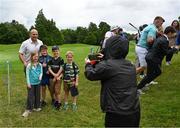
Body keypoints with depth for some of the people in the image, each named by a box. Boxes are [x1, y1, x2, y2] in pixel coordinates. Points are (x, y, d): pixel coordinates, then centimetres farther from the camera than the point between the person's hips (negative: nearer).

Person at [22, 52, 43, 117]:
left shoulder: (40, 65, 1)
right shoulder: (29, 65, -9)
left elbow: (41, 72, 5)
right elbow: (27, 74, -7)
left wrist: (40, 77, -16)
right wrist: (28, 83, -9)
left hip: (37, 83, 4)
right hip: (31, 83, -4)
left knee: (37, 95, 13)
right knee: (30, 96, -2)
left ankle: (36, 107, 30)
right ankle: (28, 109, 6)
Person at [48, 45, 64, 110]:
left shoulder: (61, 60, -4)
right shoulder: (51, 60, 5)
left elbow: (61, 69, -8)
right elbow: (49, 68, 0)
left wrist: (57, 76, -12)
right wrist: (54, 74, -14)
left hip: (58, 77, -3)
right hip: (51, 77, 3)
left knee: (57, 90, -5)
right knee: (52, 90, 11)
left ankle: (59, 103, 4)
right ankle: (53, 100, 33)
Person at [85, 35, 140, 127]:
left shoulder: (106, 65, -17)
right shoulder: (130, 65, 4)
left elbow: (90, 74, 0)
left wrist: (88, 64, 19)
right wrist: (104, 59, 27)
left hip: (117, 115, -6)